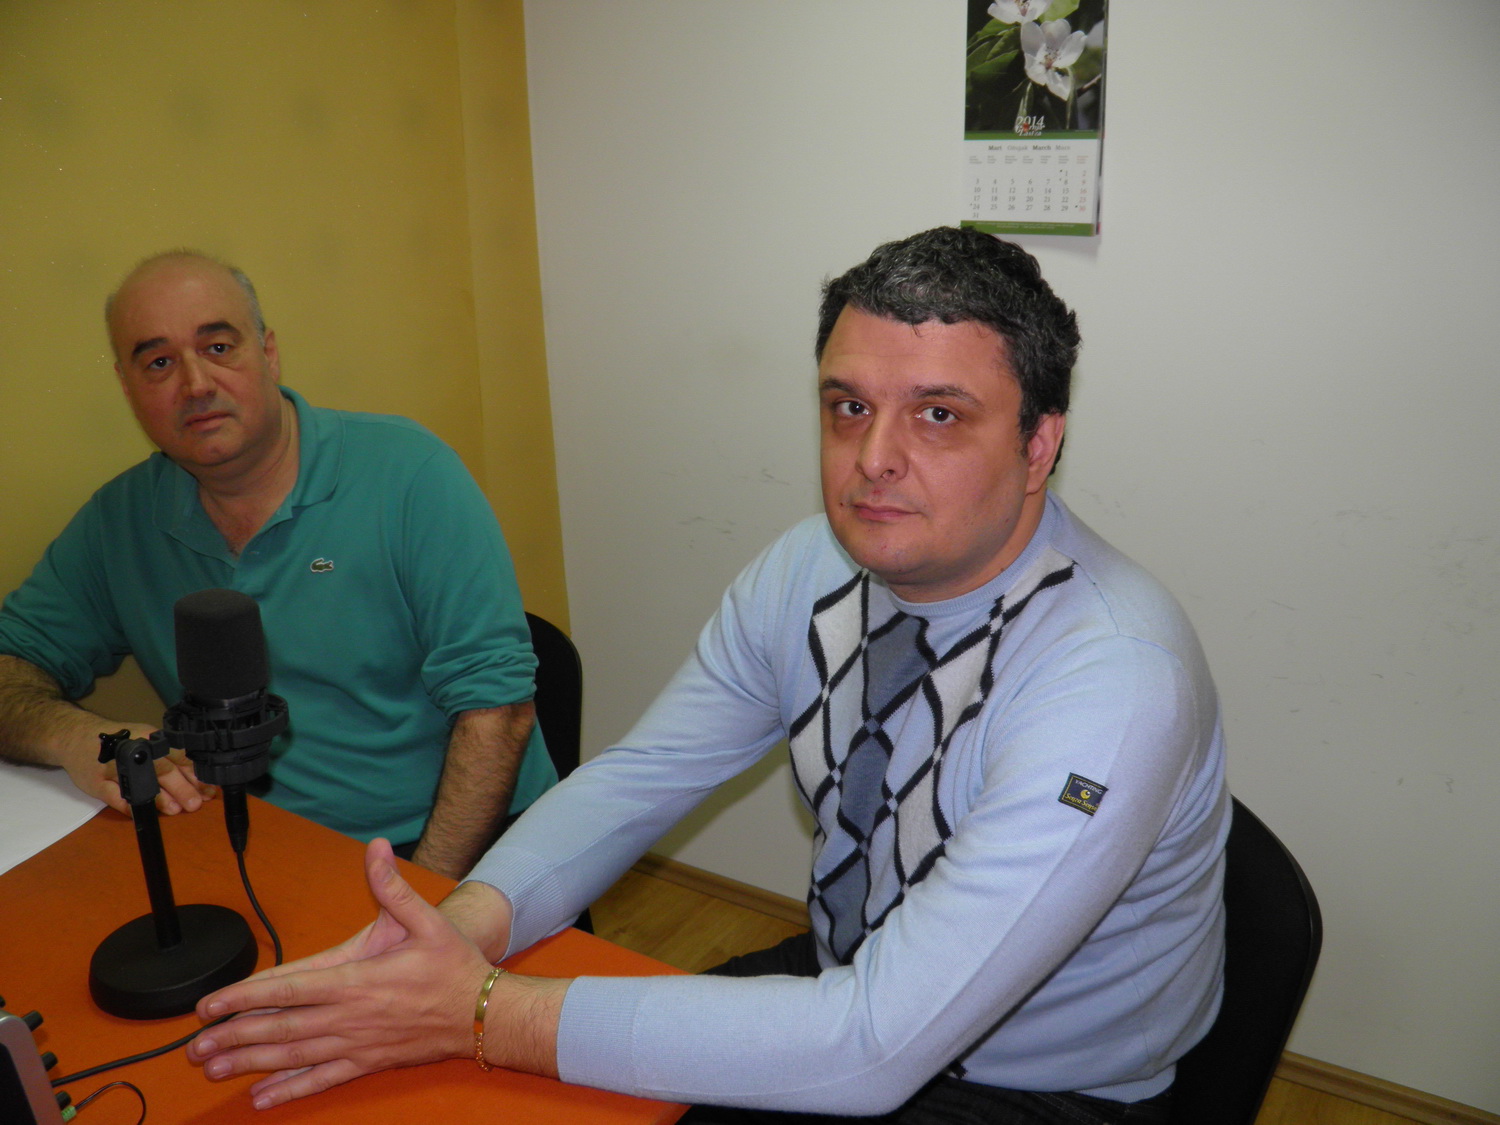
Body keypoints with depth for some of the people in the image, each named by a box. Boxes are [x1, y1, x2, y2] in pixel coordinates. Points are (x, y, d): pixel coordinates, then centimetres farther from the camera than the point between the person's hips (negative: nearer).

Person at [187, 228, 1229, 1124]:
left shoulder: (1113, 683, -30)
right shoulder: (810, 573, -9)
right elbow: (640, 778, -3)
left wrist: (487, 1015, -32)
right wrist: (468, 920, -23)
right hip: (845, 985, 5)